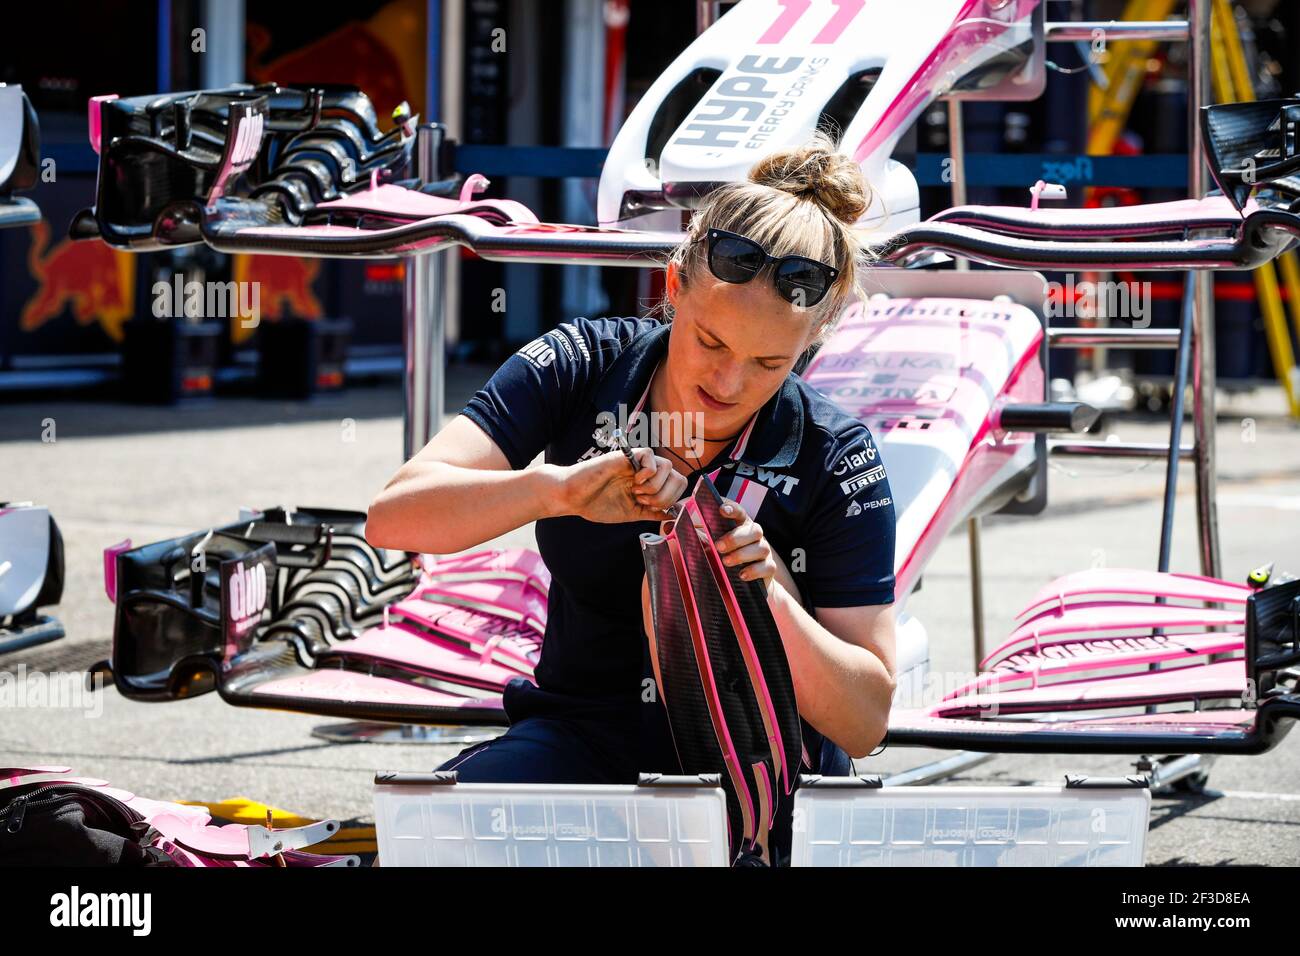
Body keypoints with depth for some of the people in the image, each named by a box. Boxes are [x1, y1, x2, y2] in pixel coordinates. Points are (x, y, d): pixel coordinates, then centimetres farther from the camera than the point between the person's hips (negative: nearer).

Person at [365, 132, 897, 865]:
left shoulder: (835, 461, -9)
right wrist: (564, 488, -31)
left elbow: (865, 724, -9)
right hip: (586, 741, 1)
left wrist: (775, 600, -27)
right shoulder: (582, 369, -5)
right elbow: (395, 516, -16)